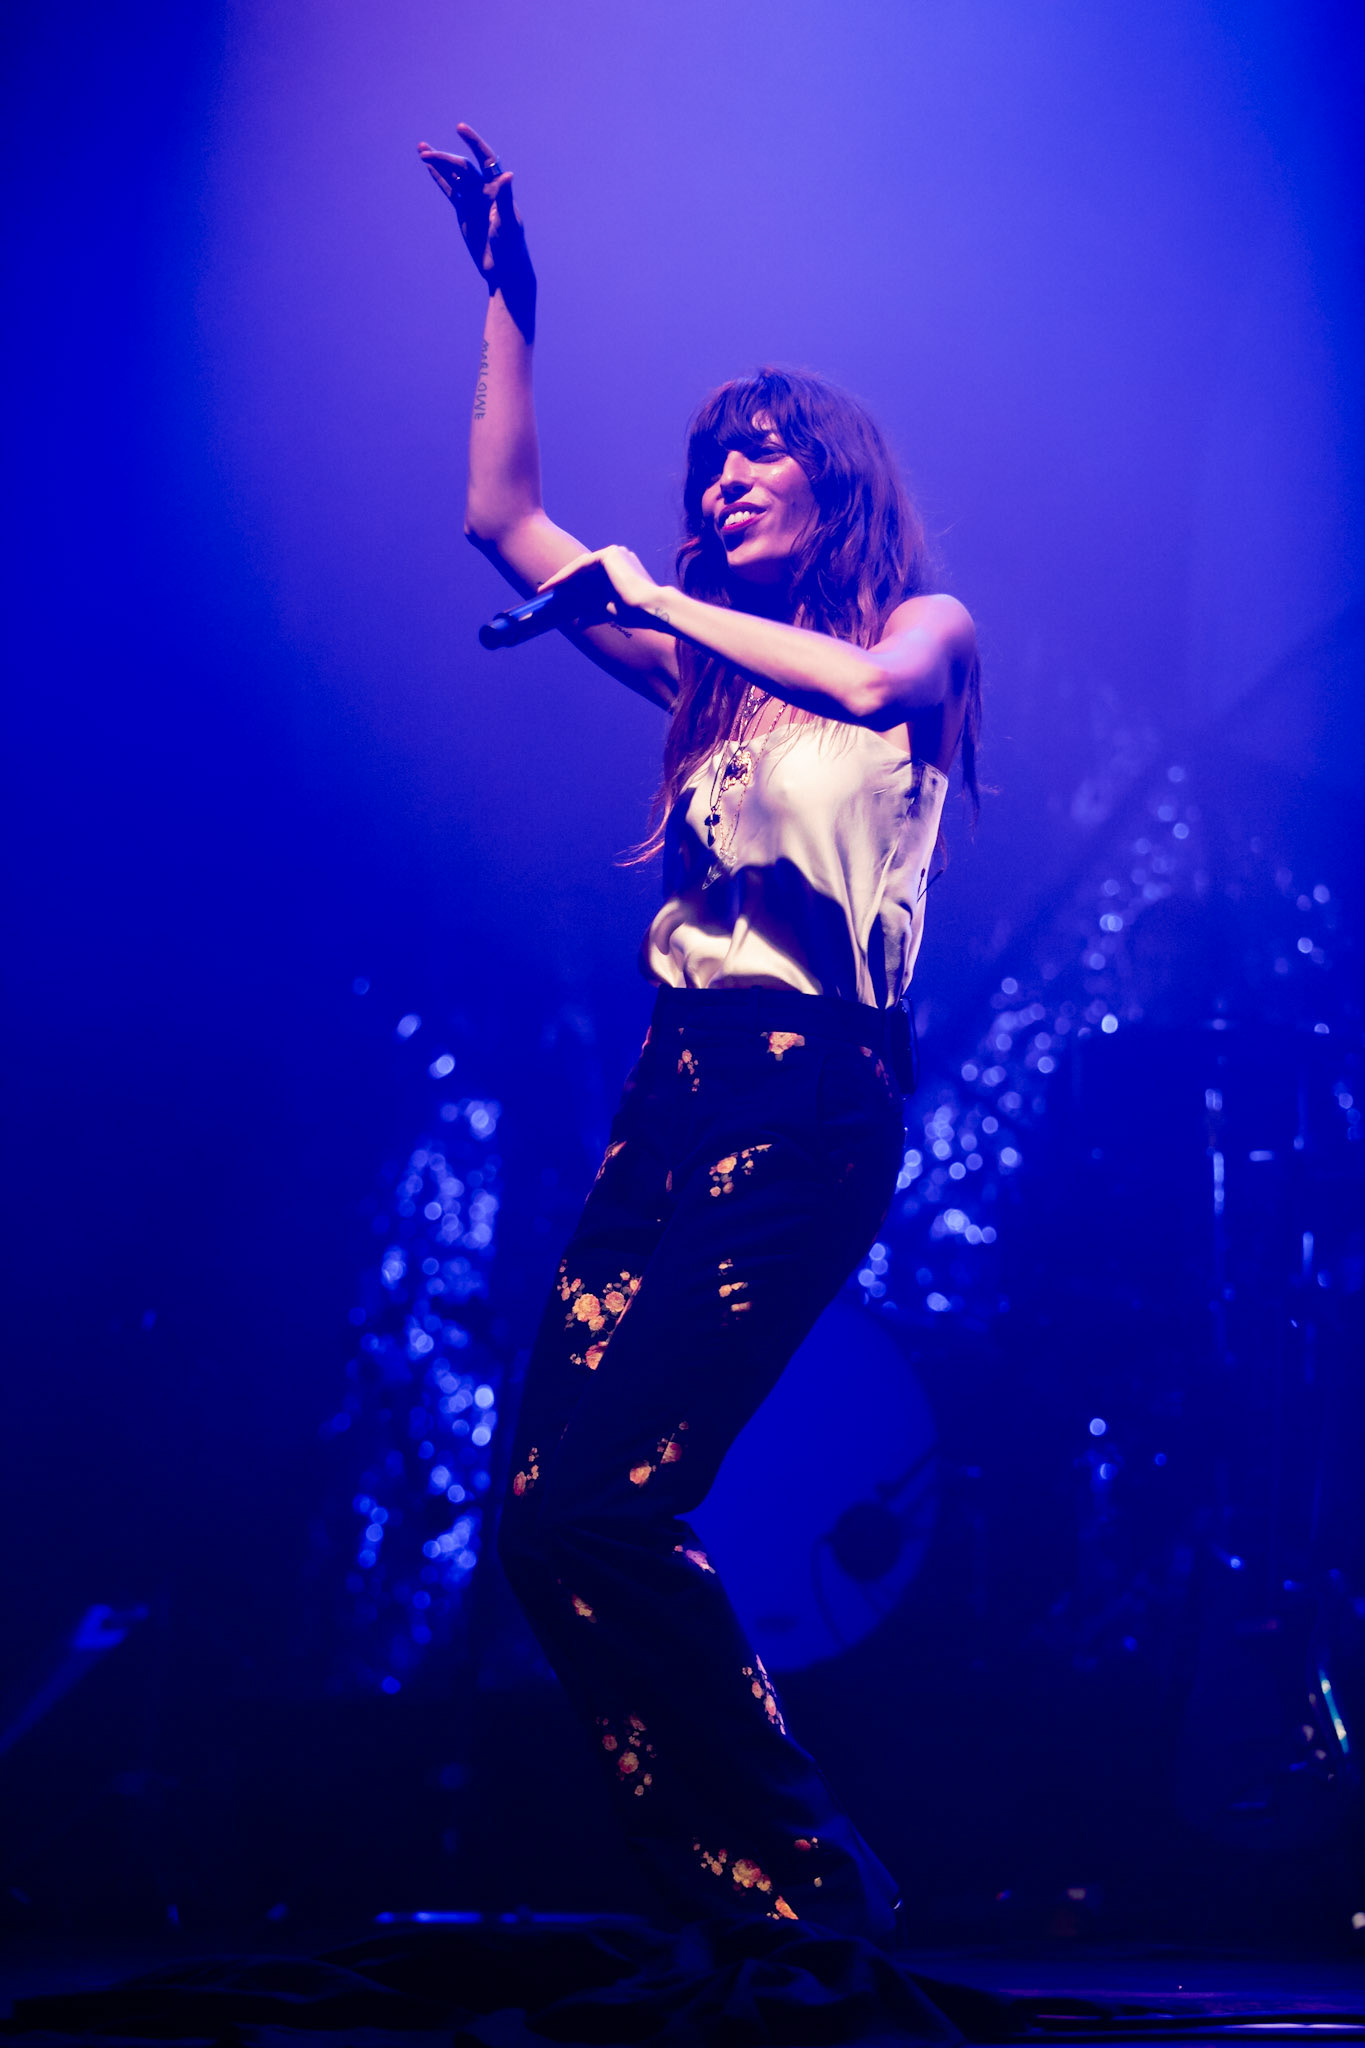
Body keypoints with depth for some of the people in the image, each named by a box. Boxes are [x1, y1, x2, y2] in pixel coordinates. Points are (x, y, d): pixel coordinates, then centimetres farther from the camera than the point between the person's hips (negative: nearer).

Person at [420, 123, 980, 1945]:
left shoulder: (924, 624, 8)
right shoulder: (710, 671, 23)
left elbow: (873, 680, -17)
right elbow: (504, 515, 26)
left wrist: (658, 599, -7)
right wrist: (508, 294, 23)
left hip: (810, 1103, -7)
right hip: (676, 1093, 7)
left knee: (598, 1508, -18)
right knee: (547, 1515, -4)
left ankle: (807, 1892, -6)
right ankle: (761, 1909, 2)